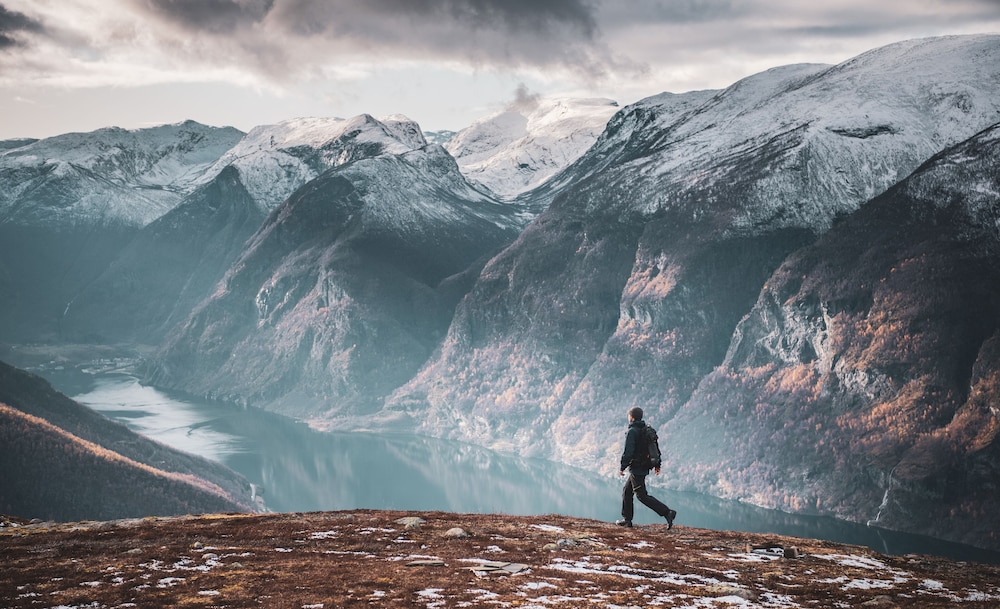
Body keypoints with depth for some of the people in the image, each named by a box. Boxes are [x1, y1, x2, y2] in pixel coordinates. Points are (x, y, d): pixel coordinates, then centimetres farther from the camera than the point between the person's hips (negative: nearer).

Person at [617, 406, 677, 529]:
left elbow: (628, 451, -21)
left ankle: (667, 513, -17)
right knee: (627, 491, 18)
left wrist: (622, 467, -13)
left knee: (642, 495, -8)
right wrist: (657, 464, 21)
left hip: (636, 468, -9)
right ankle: (627, 519, 20)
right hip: (644, 467, 9)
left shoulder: (632, 432, -15)